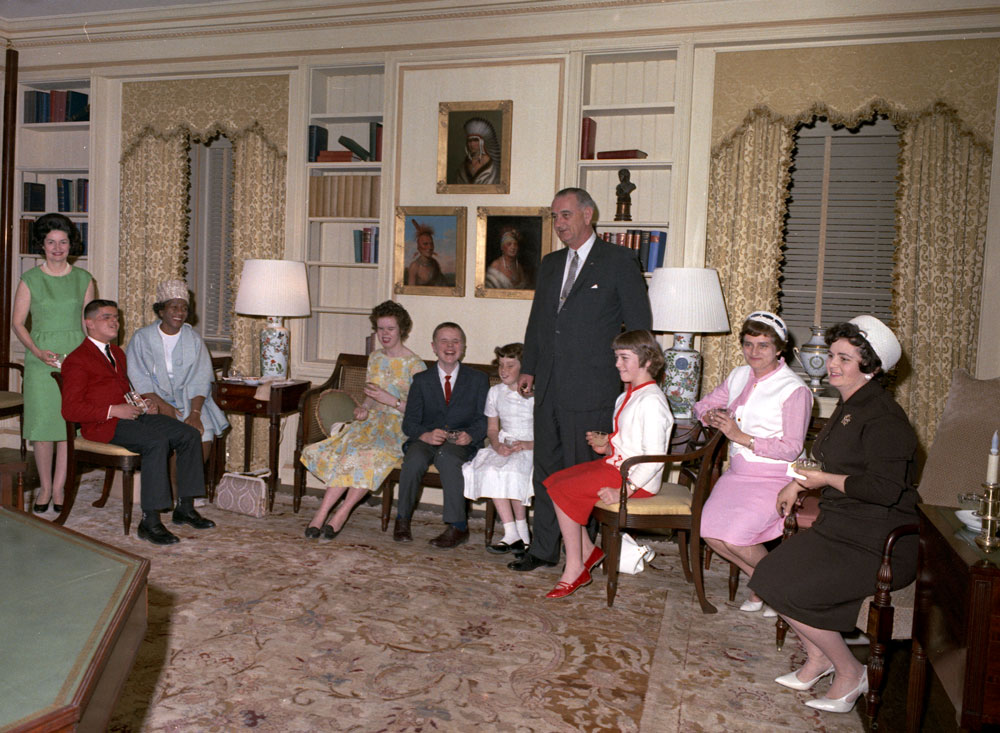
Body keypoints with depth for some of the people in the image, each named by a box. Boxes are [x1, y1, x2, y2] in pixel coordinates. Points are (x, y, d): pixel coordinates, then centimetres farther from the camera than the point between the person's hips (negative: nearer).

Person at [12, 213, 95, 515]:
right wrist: (38, 352, -11)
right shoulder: (30, 280, 3)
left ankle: (59, 488, 10)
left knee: (71, 422, -1)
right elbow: (17, 323, 3)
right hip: (40, 359, -1)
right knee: (42, 422, 0)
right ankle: (45, 487, 15)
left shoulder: (83, 280, 8)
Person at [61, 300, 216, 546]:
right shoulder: (77, 360, -2)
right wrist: (113, 410, -19)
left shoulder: (117, 352, 26)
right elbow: (70, 409, -10)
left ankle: (185, 508, -5)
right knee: (157, 442, -34)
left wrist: (145, 403, 12)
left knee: (190, 435, -11)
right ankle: (149, 522, -30)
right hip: (105, 424, -8)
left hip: (134, 414, 8)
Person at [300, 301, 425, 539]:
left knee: (371, 452, -35)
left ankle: (342, 513, -26)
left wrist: (390, 399, -16)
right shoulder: (375, 358, 16)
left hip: (401, 427, -5)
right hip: (373, 421, 5)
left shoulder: (415, 365, -3)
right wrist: (363, 408, 1)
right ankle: (322, 514, -30)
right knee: (349, 449, -27)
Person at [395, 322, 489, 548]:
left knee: (447, 456, -36)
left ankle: (458, 526, -29)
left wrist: (470, 435, -18)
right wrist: (426, 435, -18)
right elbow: (409, 422, 5)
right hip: (426, 441, 2)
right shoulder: (421, 380, 12)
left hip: (461, 444, -2)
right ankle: (402, 519, -14)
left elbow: (484, 419, 4)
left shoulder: (478, 379, 10)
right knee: (415, 458, -32)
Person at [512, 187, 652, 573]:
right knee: (547, 469, 13)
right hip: (548, 388, 7)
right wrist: (528, 367, 15)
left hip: (590, 389, -6)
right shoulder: (550, 263, 17)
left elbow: (639, 325, -3)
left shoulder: (618, 261, -2)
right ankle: (543, 550, 24)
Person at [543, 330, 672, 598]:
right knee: (554, 481, 2)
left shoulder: (651, 400, -18)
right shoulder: (626, 397, 13)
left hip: (636, 477, -10)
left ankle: (575, 570, -6)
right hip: (614, 465, 10)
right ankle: (588, 551, 8)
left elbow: (654, 457, -23)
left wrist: (623, 491, -26)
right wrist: (606, 446, 2)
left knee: (563, 491, -17)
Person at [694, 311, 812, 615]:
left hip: (774, 479, -6)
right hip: (737, 473, 6)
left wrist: (740, 436, -21)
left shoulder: (794, 390, -10)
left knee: (733, 536, -22)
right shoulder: (739, 377, 10)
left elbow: (791, 448, -15)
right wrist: (712, 417, -5)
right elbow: (703, 405, 20)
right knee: (709, 529, -14)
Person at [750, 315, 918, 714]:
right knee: (770, 574, -1)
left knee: (787, 591, -17)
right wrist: (798, 483, 12)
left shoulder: (882, 416, -18)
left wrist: (826, 480, -16)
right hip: (841, 527, 9)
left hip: (877, 545, -9)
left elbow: (885, 489, -27)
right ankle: (817, 656, 18)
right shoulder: (848, 406, 13)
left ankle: (849, 672, 6)